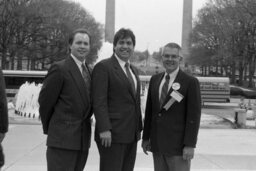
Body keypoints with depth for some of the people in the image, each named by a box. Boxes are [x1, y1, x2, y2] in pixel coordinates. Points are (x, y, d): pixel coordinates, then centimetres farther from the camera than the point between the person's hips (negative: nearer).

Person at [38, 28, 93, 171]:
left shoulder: (89, 71, 14)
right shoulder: (59, 69, -9)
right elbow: (45, 101, -6)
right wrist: (49, 129, 3)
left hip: (83, 140, 7)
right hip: (62, 138, -7)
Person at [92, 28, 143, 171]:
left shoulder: (134, 70, 19)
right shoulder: (103, 67, -6)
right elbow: (99, 101, -13)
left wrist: (139, 128, 16)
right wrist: (104, 129, -20)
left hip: (131, 135, 7)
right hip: (112, 135, -7)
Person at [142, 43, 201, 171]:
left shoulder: (190, 82, -7)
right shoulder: (155, 80, 10)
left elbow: (194, 115, -10)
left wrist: (190, 145, -15)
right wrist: (146, 137, 11)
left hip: (178, 144, -5)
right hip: (157, 143, 5)